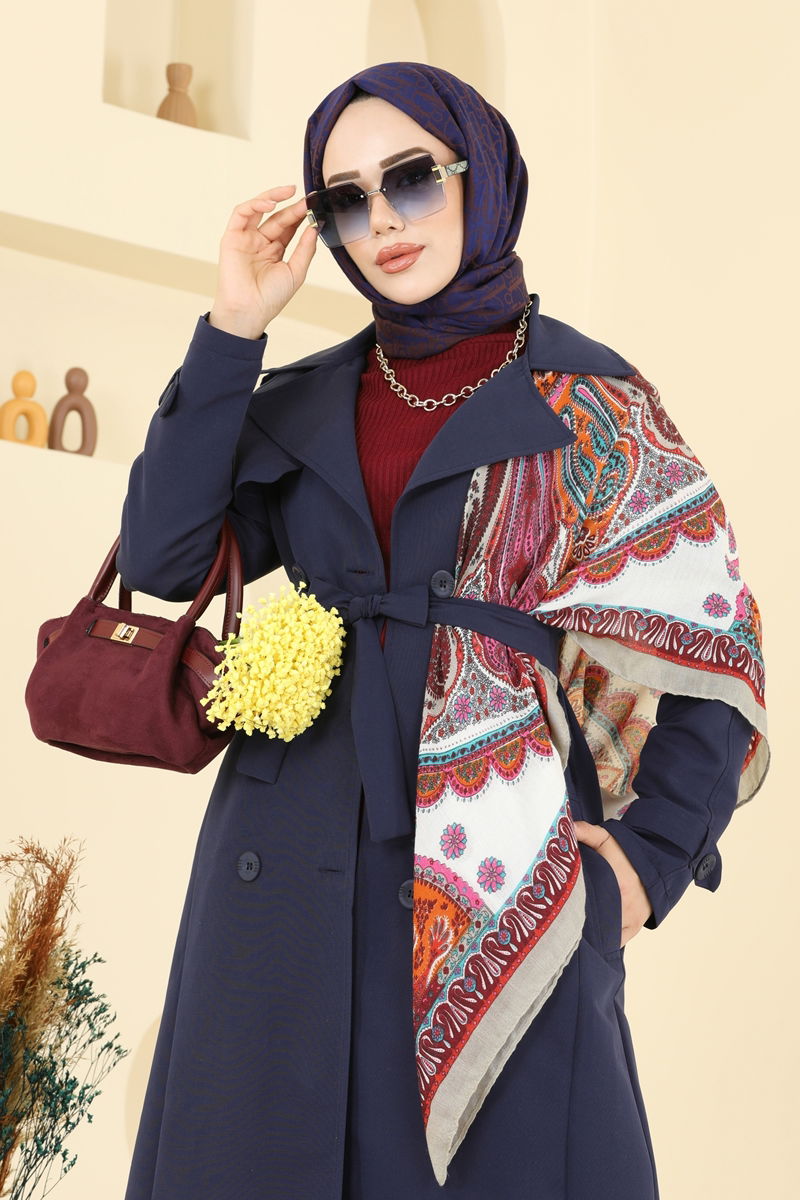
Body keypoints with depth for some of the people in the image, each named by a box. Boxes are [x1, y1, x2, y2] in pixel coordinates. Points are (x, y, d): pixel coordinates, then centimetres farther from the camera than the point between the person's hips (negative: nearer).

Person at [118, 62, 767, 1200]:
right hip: (289, 883, 4)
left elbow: (713, 648, 3)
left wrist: (648, 853, -6)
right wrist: (233, 328, -4)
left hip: (504, 886, -3)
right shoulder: (306, 404, 12)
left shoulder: (589, 406, 2)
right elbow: (163, 558, -2)